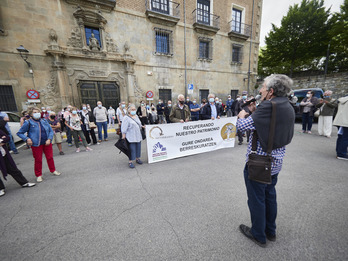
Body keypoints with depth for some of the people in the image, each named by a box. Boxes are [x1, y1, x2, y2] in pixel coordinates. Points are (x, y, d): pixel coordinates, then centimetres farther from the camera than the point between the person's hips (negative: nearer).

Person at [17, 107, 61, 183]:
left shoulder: (44, 121, 3)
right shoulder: (28, 123, -5)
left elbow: (51, 131, 5)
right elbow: (19, 133, 2)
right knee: (38, 160, 6)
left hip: (47, 143, 3)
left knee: (50, 157, 12)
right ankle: (38, 175, 23)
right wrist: (27, 139, -14)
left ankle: (53, 170, 29)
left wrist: (49, 139, -9)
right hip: (36, 145, -3)